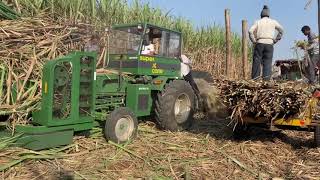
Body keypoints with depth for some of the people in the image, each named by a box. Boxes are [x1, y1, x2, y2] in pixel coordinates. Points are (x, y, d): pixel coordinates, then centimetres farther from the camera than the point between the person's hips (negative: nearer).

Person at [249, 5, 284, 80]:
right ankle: (266, 78, -12)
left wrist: (254, 41, 3)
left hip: (259, 43, 0)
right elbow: (281, 30, 14)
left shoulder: (258, 22, 10)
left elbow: (251, 31, -4)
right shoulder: (273, 22, 14)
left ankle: (255, 78, -6)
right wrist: (275, 40, 13)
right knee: (267, 62, -2)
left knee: (257, 61, 0)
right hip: (269, 44, 0)